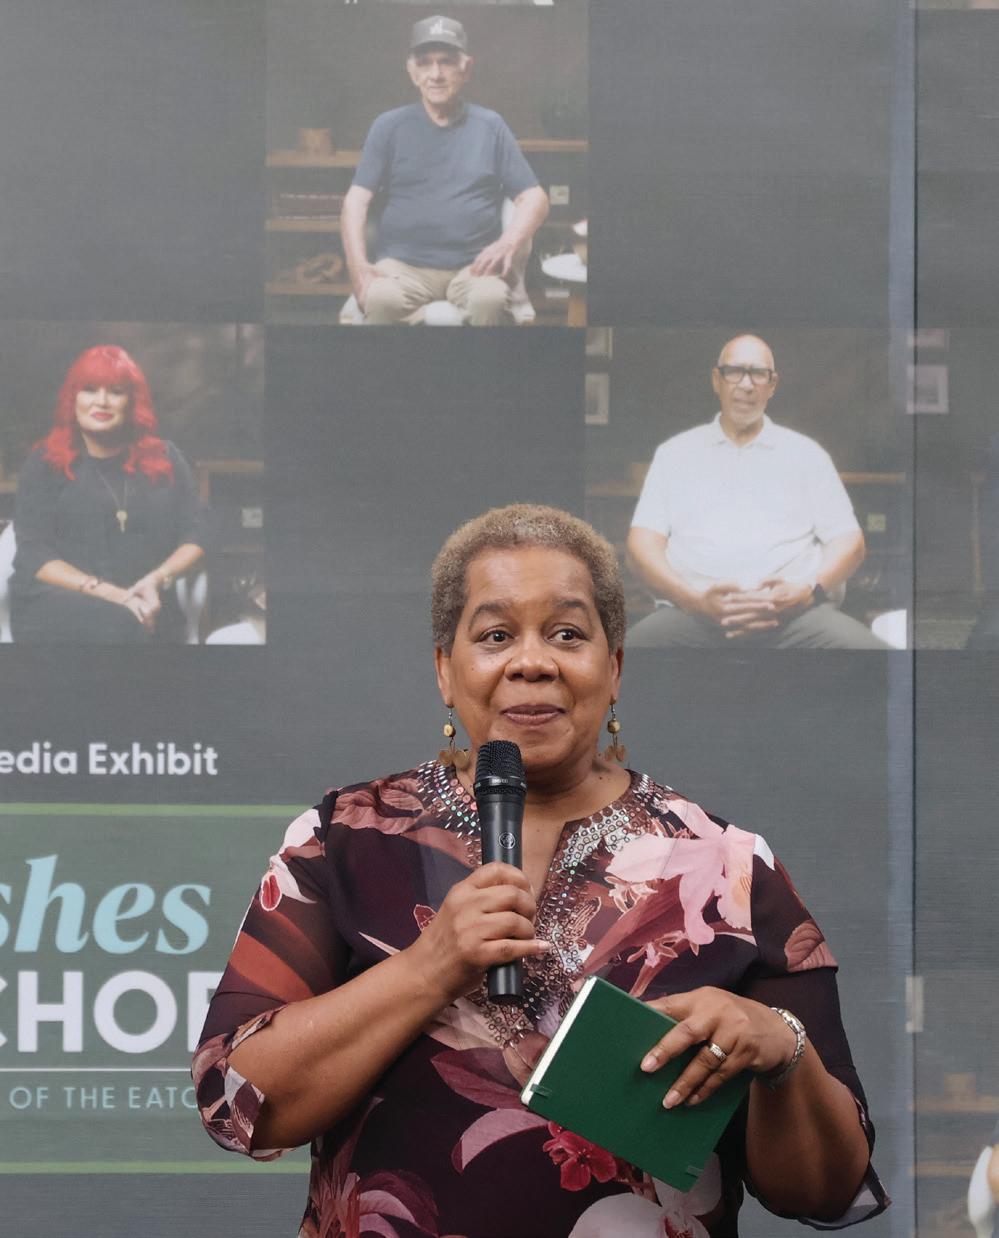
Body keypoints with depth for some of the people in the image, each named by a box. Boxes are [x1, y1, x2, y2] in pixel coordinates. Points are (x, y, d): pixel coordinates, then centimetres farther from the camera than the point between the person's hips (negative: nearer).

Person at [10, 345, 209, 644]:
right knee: (119, 625, -38)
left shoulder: (164, 459, 17)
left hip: (140, 605, 3)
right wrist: (106, 593, -16)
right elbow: (34, 555, -1)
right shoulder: (46, 462, 8)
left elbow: (195, 537, 13)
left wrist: (158, 578, -10)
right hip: (55, 604, -3)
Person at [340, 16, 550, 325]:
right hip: (403, 264, 0)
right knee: (381, 299, -37)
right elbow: (356, 201, 5)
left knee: (491, 300, -36)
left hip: (473, 266, 0)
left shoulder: (490, 126, 15)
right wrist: (358, 265, -13)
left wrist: (509, 243, -10)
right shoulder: (389, 126, 13)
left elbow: (533, 197, 12)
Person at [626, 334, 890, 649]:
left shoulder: (805, 454, 21)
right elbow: (643, 541, 11)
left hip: (794, 613, 1)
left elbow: (848, 540, 15)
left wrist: (805, 592, -7)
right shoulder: (675, 453, 20)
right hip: (693, 614, 0)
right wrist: (694, 597, -9)